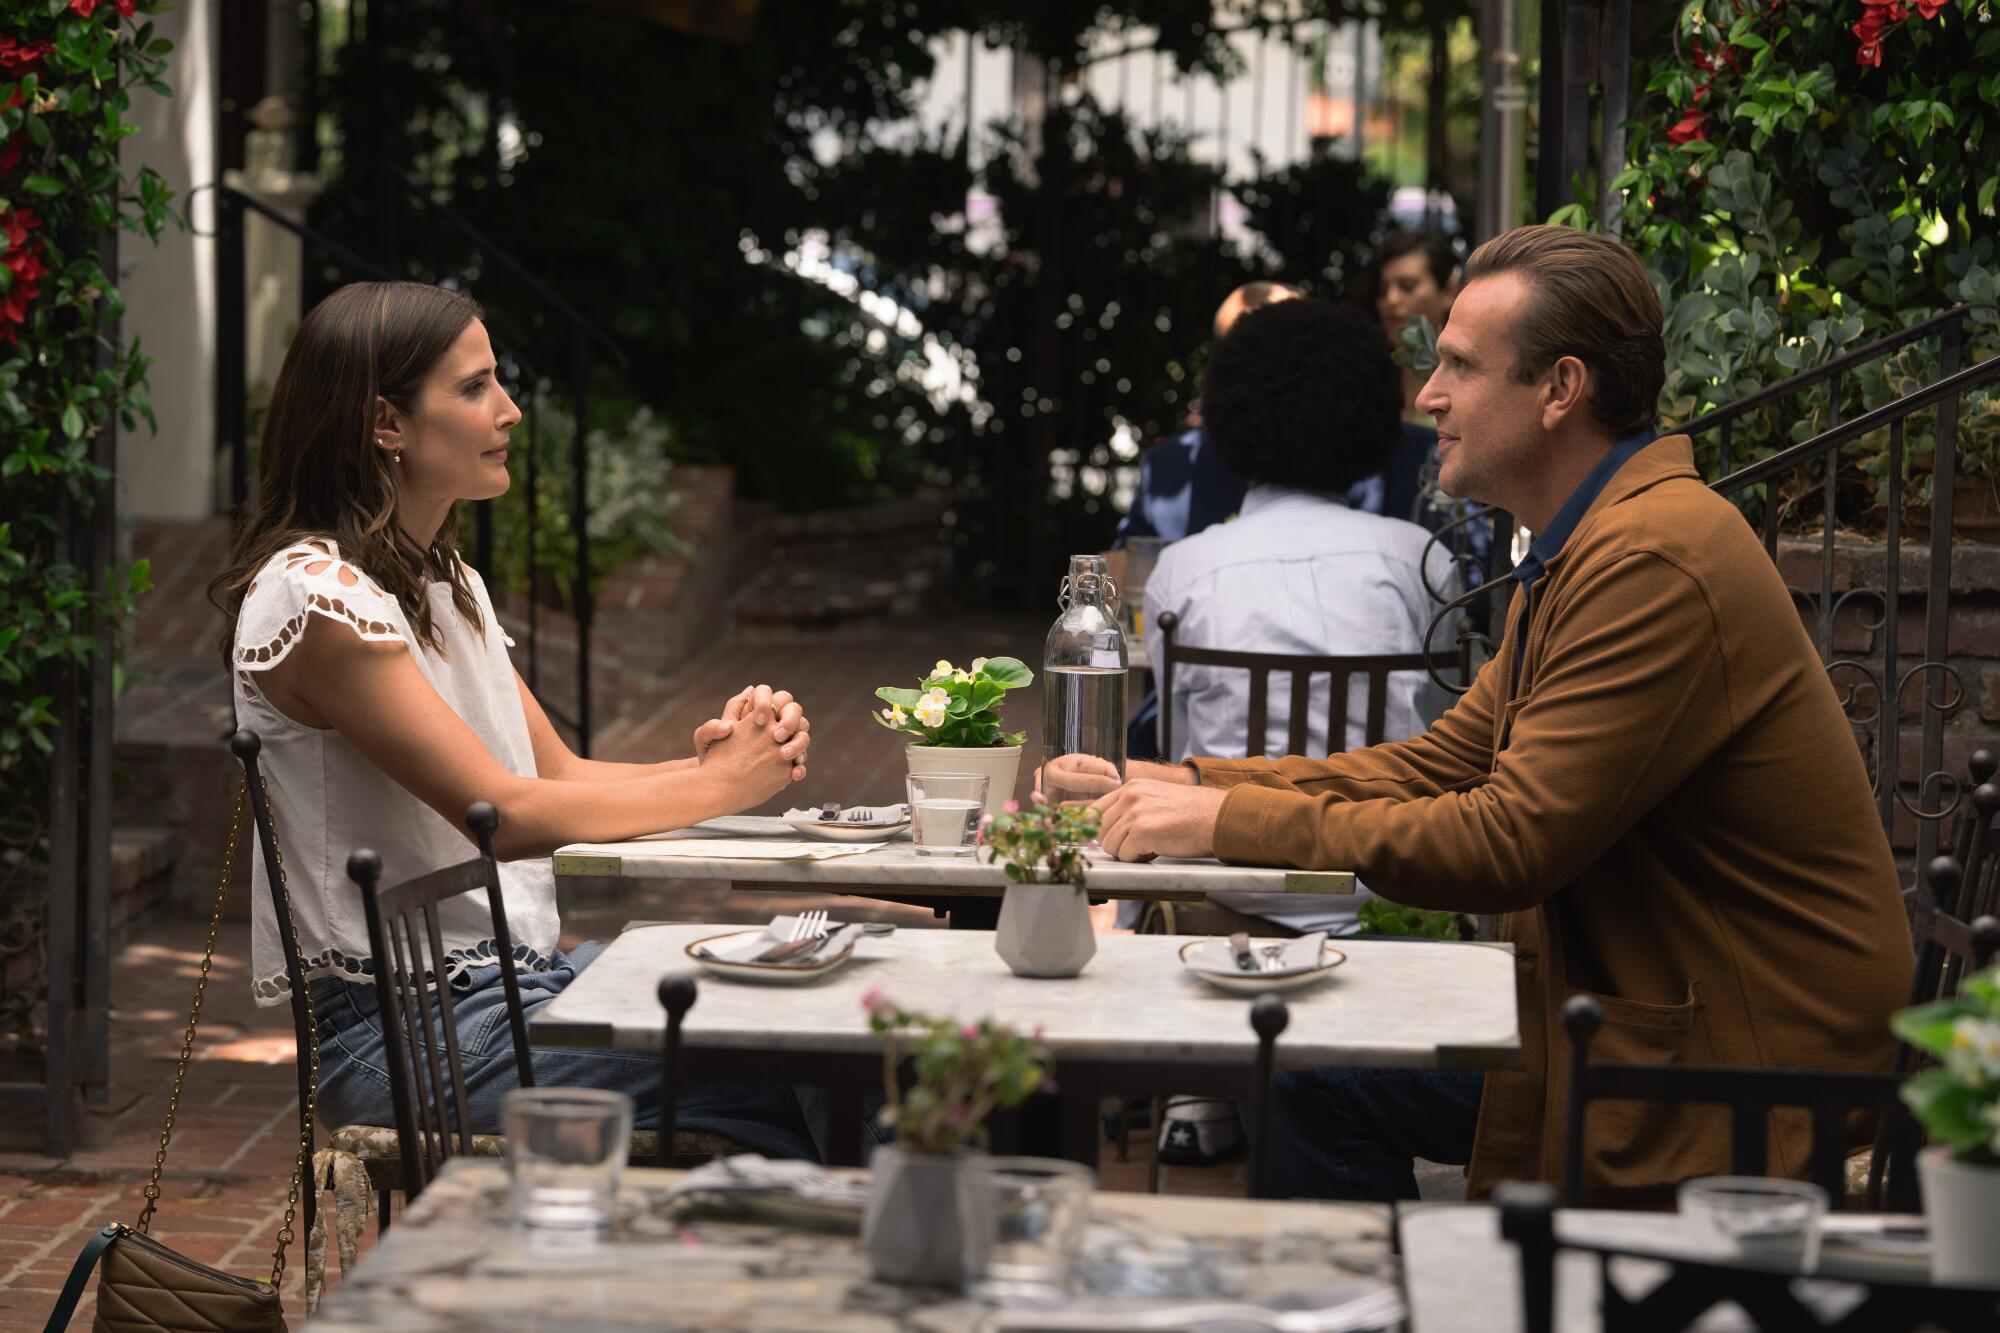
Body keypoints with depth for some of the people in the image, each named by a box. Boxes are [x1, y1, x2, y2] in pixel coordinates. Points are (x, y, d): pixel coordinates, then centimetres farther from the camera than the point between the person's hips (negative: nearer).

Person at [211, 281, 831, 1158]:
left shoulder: (446, 581, 15)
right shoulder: (316, 594, -15)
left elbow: (560, 774, 13)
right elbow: (507, 813, -19)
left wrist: (707, 758, -5)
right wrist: (720, 785, -12)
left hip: (516, 975, 9)